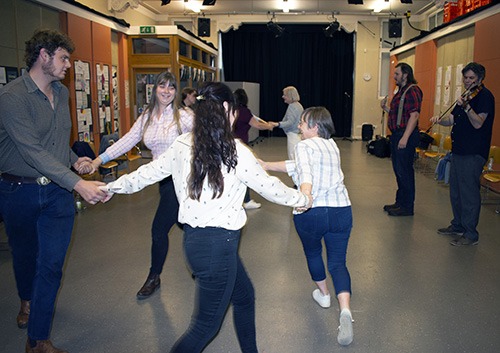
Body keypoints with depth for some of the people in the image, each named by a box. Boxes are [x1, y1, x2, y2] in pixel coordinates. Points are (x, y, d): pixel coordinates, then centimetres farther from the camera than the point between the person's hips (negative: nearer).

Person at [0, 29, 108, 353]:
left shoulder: (62, 93, 6)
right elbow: (33, 151, -27)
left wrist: (74, 159, -1)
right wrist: (78, 183, -33)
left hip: (58, 192, 4)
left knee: (52, 265, 2)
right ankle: (27, 300, 51)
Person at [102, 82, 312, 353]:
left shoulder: (182, 145, 1)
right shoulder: (235, 151, -16)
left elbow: (149, 172, 12)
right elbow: (269, 187, -5)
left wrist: (113, 187, 29)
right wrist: (302, 199, 13)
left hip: (194, 237, 8)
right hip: (216, 245, -8)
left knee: (244, 297, 27)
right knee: (206, 325, 11)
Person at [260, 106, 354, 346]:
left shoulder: (304, 146, -5)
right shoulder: (332, 145, 16)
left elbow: (305, 172, -27)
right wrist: (267, 165, 22)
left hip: (310, 213, -4)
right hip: (340, 211, 5)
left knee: (312, 253, 24)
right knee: (337, 263, 9)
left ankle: (323, 294, 44)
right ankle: (345, 311, -11)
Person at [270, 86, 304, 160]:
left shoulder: (292, 106, -15)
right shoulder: (298, 105, 16)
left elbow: (290, 122, -24)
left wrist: (277, 124, -35)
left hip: (293, 135, -10)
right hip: (299, 134, 10)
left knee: (292, 157, -7)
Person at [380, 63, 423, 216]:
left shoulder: (412, 91, -12)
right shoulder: (401, 91, 19)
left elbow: (414, 115, -21)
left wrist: (405, 137, -26)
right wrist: (385, 108, 10)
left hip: (406, 135, -10)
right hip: (396, 134, 10)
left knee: (405, 170, -6)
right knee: (398, 169, 15)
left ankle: (407, 207, 2)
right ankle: (400, 202, 26)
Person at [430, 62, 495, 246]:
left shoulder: (484, 95, -9)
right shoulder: (466, 96, 19)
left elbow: (478, 123, -20)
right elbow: (452, 119, 17)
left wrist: (467, 107, -34)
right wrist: (440, 120, -4)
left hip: (473, 154, -9)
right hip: (458, 150, 10)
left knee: (469, 192, -7)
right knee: (455, 190, 17)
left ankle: (471, 234, 0)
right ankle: (458, 225, 30)